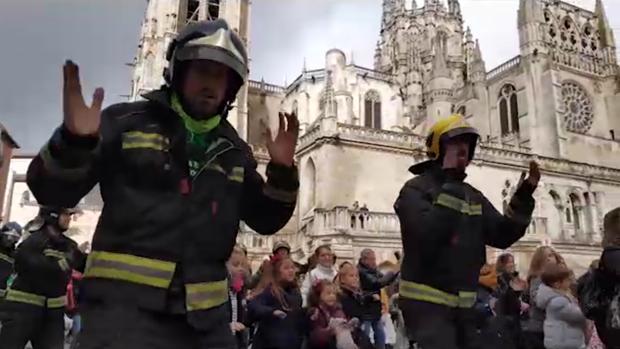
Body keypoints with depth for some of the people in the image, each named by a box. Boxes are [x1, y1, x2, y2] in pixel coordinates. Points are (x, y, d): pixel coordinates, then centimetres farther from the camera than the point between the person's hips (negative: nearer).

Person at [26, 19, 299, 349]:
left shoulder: (233, 150, 12)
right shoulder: (128, 122, 1)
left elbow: (265, 220, 13)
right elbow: (52, 191, 0)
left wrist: (282, 173, -4)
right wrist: (72, 142, -21)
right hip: (125, 302, -4)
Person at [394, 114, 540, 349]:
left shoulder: (474, 196, 13)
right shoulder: (416, 189, -9)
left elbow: (502, 237, 6)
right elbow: (428, 234, -26)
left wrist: (523, 197, -5)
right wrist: (450, 186, -25)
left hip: (463, 304, 8)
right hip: (426, 302, -7)